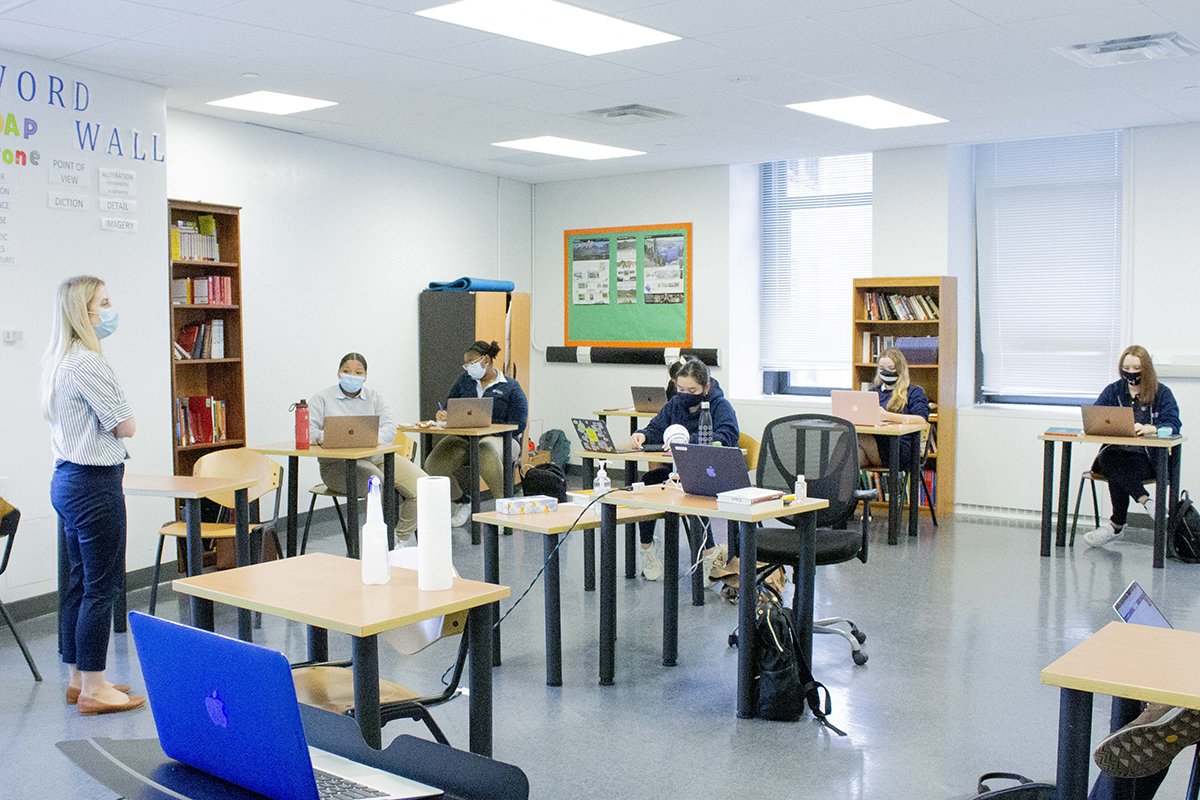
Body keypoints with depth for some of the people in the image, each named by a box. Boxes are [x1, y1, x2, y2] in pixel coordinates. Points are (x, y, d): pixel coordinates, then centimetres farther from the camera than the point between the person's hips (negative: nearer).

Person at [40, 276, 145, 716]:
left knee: (80, 581, 16)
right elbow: (126, 426, -15)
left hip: (67, 479, 10)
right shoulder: (87, 363, -19)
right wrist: (119, 415, 3)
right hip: (95, 483, -10)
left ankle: (78, 678, 25)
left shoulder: (57, 361, 12)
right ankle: (93, 689, 5)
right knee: (101, 586, -3)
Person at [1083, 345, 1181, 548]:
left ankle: (1116, 525, -27)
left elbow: (1173, 423, -7)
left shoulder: (1162, 393, 8)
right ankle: (1146, 501, -40)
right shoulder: (1113, 390, 16)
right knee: (1108, 458, -35)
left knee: (1118, 475, -34)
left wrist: (1149, 428, -28)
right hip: (1115, 452, 3)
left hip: (1146, 457, -2)